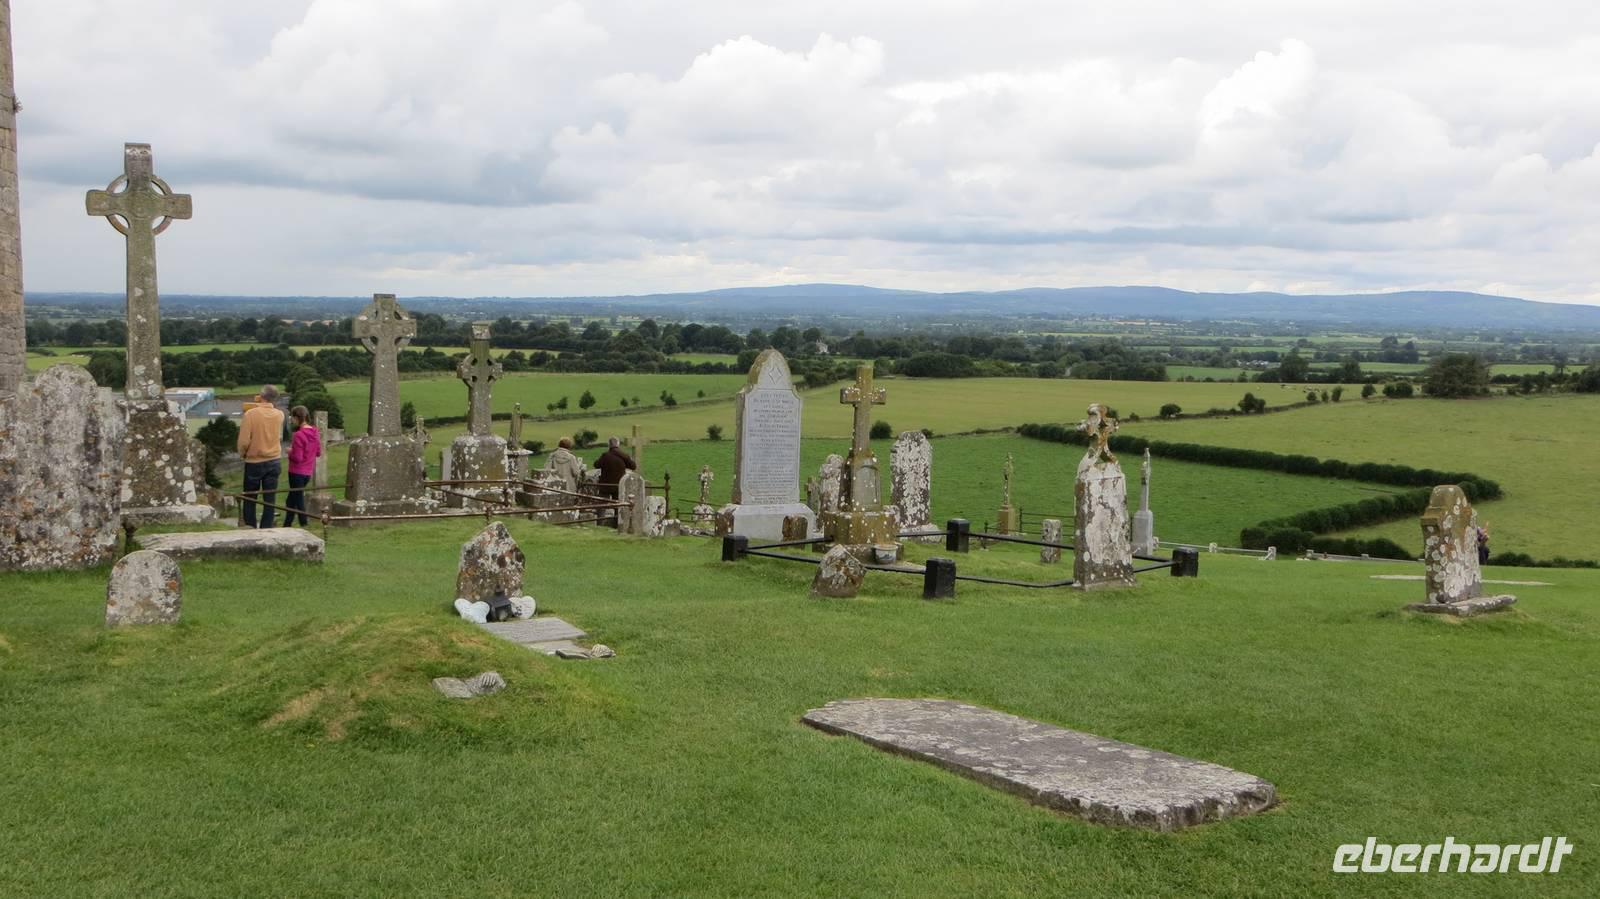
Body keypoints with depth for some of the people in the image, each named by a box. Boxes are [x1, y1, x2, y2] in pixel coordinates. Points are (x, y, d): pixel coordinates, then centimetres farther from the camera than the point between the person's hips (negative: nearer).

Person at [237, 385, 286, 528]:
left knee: (249, 497, 11)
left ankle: (250, 527, 11)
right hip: (274, 461, 3)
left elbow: (244, 441, -16)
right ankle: (266, 529, 4)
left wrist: (242, 454, 4)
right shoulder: (280, 415, -3)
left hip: (254, 462, -3)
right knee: (270, 499, 5)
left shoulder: (250, 413, -15)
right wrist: (266, 405, 14)